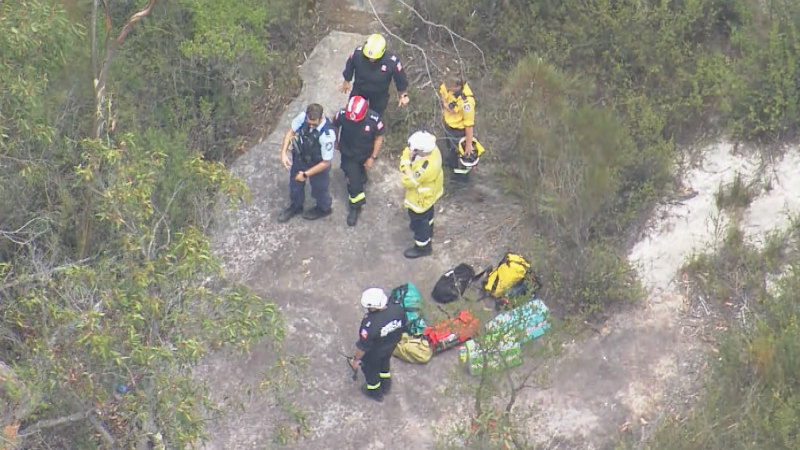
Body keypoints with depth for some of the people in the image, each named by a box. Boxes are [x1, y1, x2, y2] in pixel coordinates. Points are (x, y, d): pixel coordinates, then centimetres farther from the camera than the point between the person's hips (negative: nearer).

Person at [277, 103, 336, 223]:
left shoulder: (327, 135, -40)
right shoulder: (302, 116, -28)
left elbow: (326, 163, -28)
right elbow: (290, 132, -8)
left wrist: (305, 174, -21)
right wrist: (284, 153, -16)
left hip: (318, 164, -5)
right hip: (299, 157, 5)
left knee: (319, 187, 23)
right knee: (295, 183, 26)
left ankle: (323, 208, 55)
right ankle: (296, 206, 56)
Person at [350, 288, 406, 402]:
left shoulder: (370, 324, -43)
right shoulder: (398, 308, -27)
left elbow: (363, 346, -28)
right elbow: (403, 326, -6)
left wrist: (355, 359, -10)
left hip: (374, 353, -5)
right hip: (391, 346, 5)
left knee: (370, 369, 26)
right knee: (385, 362, 35)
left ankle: (375, 392, 52)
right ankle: (386, 386, 60)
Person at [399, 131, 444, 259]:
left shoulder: (426, 168, -48)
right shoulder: (433, 149, -26)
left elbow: (408, 182, -37)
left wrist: (406, 159, -36)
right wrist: (410, 156, -19)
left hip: (420, 200, -8)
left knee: (419, 223, 21)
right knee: (428, 214, 37)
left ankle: (423, 248, 47)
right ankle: (428, 232, 68)